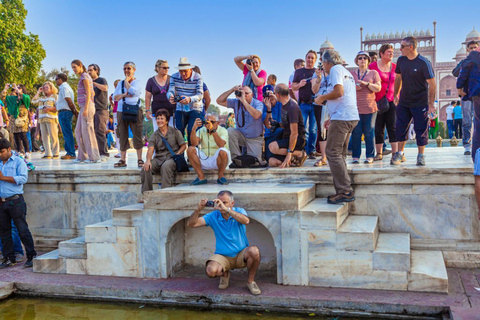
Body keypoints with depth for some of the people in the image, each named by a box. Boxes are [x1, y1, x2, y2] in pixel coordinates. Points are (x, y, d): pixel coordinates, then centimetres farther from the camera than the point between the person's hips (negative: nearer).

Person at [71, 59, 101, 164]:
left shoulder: (85, 76, -6)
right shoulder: (82, 77, 21)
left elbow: (88, 93, -15)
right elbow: (93, 93, 23)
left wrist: (86, 108, -21)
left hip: (87, 106, -10)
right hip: (83, 108, 10)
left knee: (87, 131, -8)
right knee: (78, 131, 9)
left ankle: (94, 157, -5)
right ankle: (82, 156, 13)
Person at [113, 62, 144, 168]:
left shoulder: (137, 82, 4)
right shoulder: (120, 83, 18)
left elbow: (132, 90, -17)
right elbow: (114, 97, 11)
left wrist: (127, 80, -2)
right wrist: (124, 95, -8)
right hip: (121, 111, 5)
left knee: (137, 135, -4)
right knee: (122, 136, 4)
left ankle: (139, 159, 1)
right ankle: (122, 160, 9)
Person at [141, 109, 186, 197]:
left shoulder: (175, 132, 8)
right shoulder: (154, 135, 13)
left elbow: (183, 145, 6)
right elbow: (150, 149, -1)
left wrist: (177, 154, -13)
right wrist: (148, 160, -21)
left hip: (171, 158, -3)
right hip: (158, 158, 3)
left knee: (165, 166, -37)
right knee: (146, 167, -24)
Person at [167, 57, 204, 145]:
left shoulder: (198, 78, -13)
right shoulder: (174, 77, -3)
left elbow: (200, 95, -23)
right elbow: (170, 91, -11)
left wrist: (189, 99, -45)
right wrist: (171, 97, -37)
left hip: (195, 109, -3)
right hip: (180, 109, 4)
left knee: (191, 132, -16)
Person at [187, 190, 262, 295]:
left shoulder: (239, 211, -5)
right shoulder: (213, 216, -2)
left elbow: (246, 221, -31)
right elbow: (191, 224, -7)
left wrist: (226, 209, -38)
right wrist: (198, 209, -25)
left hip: (241, 255, -1)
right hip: (222, 256, 1)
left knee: (254, 251, -34)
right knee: (211, 270, -30)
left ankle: (251, 281, -6)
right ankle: (224, 274, 11)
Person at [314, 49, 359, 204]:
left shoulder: (335, 69, -3)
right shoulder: (347, 72, 26)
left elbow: (339, 92, -18)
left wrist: (322, 98, -2)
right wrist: (332, 118, 30)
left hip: (342, 117, -10)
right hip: (352, 117, 10)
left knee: (333, 153, -9)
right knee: (339, 154, 12)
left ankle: (345, 191, -12)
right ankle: (343, 191, 13)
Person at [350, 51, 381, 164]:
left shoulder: (373, 73, 10)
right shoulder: (352, 74, 14)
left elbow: (378, 88, 1)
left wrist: (366, 83, -13)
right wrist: (353, 87, -8)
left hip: (370, 107, -1)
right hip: (355, 107, 1)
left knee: (369, 132, -1)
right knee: (356, 132, -1)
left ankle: (370, 156, 5)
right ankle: (356, 156, 6)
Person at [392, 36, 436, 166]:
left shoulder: (424, 63, -15)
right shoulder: (401, 60, 1)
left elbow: (432, 84, -14)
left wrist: (431, 104, -17)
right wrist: (396, 95, 16)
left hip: (420, 103, -5)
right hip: (404, 102, 5)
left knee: (421, 129, 1)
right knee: (400, 128, 6)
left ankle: (421, 156, 14)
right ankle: (400, 154, 19)